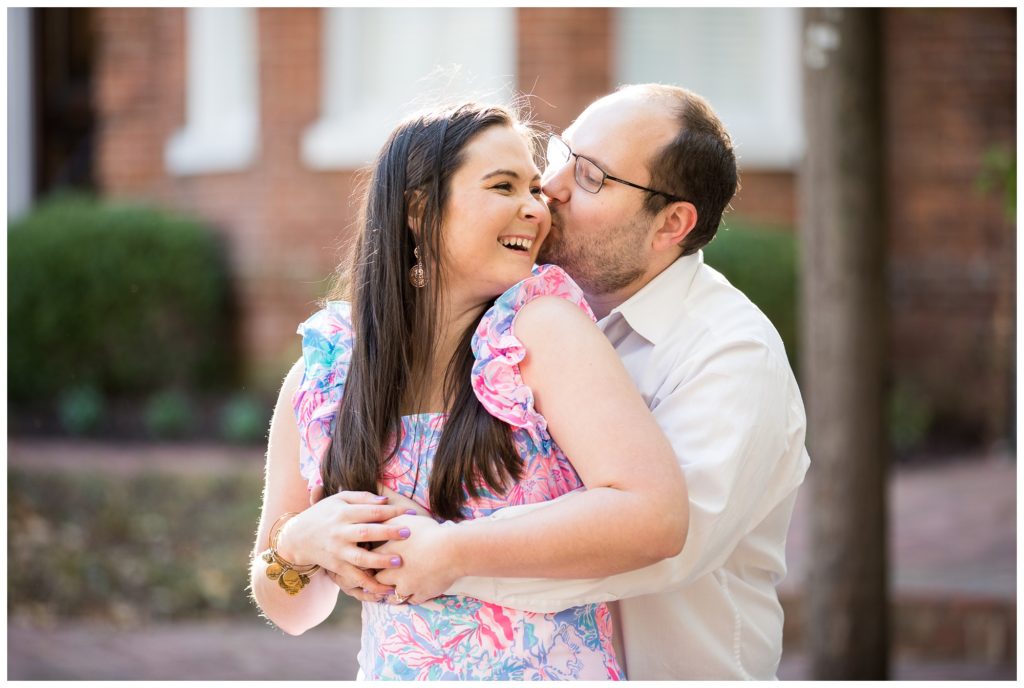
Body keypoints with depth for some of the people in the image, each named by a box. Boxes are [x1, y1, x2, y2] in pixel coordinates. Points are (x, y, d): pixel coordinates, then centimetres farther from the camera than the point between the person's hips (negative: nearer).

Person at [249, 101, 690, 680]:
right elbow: (291, 611, 9)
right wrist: (297, 547, -12)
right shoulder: (320, 373, 2)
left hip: (551, 672, -3)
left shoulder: (541, 329, -7)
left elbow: (655, 514, -20)